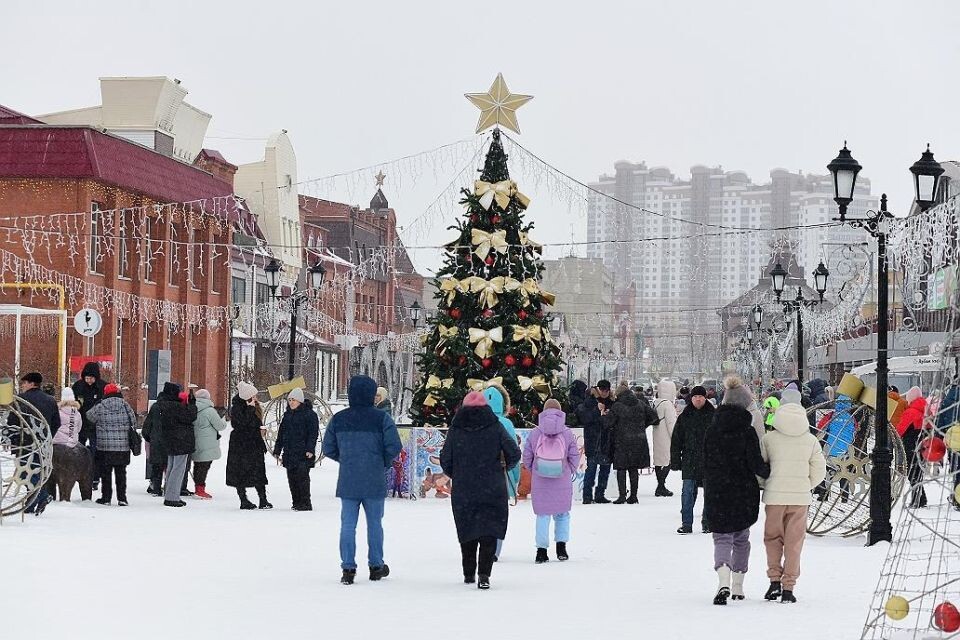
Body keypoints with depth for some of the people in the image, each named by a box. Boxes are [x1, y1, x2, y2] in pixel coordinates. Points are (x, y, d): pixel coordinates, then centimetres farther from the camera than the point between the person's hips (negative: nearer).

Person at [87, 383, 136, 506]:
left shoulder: (100, 407, -6)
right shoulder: (125, 405, -2)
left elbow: (89, 416, 10)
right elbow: (133, 421, 5)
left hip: (105, 446, -2)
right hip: (123, 446, 2)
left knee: (106, 473, 8)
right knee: (121, 473, 10)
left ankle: (106, 497, 9)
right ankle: (122, 498, 8)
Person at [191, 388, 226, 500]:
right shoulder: (209, 411, -14)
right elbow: (220, 426, -9)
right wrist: (223, 422, 14)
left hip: (195, 444, 7)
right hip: (207, 446, -7)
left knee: (198, 465, 14)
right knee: (204, 466, -3)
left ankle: (197, 488, 22)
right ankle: (200, 488, -4)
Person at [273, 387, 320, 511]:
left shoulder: (309, 414, -5)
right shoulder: (287, 415, 16)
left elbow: (313, 433, -9)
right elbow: (281, 433, 21)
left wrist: (310, 449, -17)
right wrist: (277, 450, 18)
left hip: (303, 454, -7)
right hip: (289, 453, 7)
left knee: (302, 477, -9)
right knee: (292, 478, 6)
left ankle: (305, 503, -4)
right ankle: (296, 503, 13)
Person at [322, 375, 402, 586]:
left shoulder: (338, 419, 0)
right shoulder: (382, 418, -9)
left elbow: (328, 449, 6)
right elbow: (394, 447, -11)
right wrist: (384, 463, 7)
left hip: (347, 482, 2)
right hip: (374, 482, -1)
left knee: (348, 524, 5)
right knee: (374, 523, 12)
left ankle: (348, 568, 1)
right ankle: (376, 566, 21)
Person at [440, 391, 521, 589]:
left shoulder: (456, 430, 0)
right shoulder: (495, 427, -3)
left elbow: (445, 460, 1)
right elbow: (514, 453, -4)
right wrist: (505, 466, 17)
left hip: (463, 492, 2)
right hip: (492, 490, -1)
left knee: (467, 531, 15)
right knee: (489, 531, -1)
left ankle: (469, 573, 21)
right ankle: (484, 573, -16)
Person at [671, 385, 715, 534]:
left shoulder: (714, 416, 3)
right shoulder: (684, 417, 7)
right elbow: (676, 441, 10)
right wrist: (675, 460, 3)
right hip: (689, 462, 1)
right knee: (688, 493, -3)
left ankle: (708, 522, 16)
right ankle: (686, 524, 1)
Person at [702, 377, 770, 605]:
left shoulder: (712, 431, 0)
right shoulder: (747, 432, -11)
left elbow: (706, 464, 5)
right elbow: (756, 465, -13)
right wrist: (771, 471, 7)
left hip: (716, 494, 1)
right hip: (744, 495, -1)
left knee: (722, 539, 3)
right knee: (741, 539, 17)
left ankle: (724, 583, -22)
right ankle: (738, 586, 22)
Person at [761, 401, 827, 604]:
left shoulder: (769, 439, -3)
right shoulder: (810, 440, 1)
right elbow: (819, 471, 3)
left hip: (774, 496, -1)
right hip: (800, 497, 1)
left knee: (773, 538, 15)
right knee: (794, 542, 7)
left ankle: (774, 579, 2)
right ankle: (788, 587, 5)